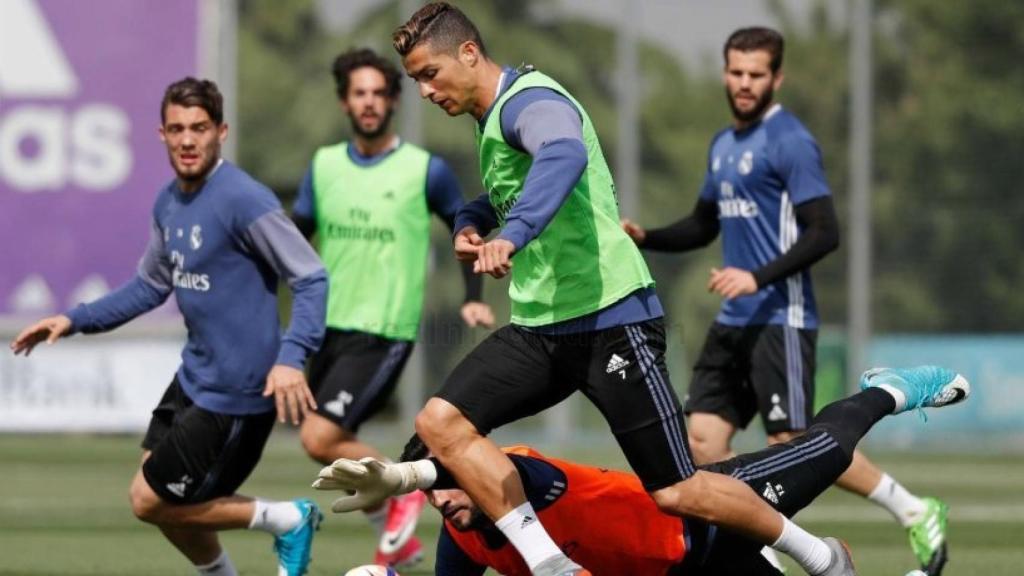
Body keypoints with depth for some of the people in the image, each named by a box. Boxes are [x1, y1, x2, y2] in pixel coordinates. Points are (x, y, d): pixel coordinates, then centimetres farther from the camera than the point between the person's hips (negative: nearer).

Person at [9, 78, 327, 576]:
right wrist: (73, 321, 14)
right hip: (194, 376, 8)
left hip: (235, 392, -8)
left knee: (150, 502, -3)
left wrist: (291, 357, -33)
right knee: (168, 505, 17)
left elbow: (311, 278, -20)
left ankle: (287, 521, 8)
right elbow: (152, 285, 20)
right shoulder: (168, 203, 5)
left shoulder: (243, 200, -20)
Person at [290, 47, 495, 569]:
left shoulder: (425, 170, -5)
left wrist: (473, 298, -5)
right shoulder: (323, 167, 6)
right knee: (337, 447, 11)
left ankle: (401, 493, 4)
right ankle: (399, 541, 29)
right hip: (328, 327, 6)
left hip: (384, 333, -6)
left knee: (319, 438, -19)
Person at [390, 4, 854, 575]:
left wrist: (513, 233, -54)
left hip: (608, 318, -9)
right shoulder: (492, 119, 16)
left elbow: (564, 157, -39)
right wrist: (470, 223, 14)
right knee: (441, 423, -10)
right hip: (540, 328, 9)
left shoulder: (529, 99, -15)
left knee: (677, 493, -6)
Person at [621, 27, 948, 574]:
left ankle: (916, 513, 2)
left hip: (780, 319, -8)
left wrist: (758, 278, -24)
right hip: (733, 322, 8)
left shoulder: (788, 141, -11)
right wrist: (646, 237, 10)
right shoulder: (723, 144, 15)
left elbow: (824, 233, -17)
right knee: (703, 440, 0)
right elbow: (704, 225, 27)